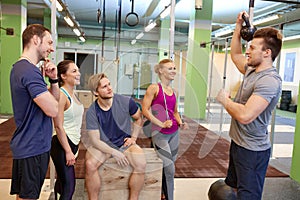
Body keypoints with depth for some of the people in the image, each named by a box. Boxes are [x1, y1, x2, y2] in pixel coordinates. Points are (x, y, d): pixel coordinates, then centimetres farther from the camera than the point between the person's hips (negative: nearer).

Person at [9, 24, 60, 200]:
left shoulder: (20, 68, 14)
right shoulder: (30, 71, -20)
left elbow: (55, 101, 13)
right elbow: (53, 110, -26)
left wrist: (53, 80, -5)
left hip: (28, 145, 10)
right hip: (32, 148, -10)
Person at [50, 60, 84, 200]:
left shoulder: (72, 93, 10)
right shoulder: (61, 95, -17)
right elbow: (58, 126, -19)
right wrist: (68, 151, -18)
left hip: (73, 142, 8)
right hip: (62, 145, -8)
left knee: (62, 181, 18)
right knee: (69, 186, -5)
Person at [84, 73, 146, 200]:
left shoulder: (125, 102, -10)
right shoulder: (92, 112, -12)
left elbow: (138, 118, 9)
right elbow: (95, 140, -12)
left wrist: (133, 138, 0)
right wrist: (114, 153, -21)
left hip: (125, 143, 1)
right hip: (103, 145, 0)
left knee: (141, 165, -25)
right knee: (90, 164, -29)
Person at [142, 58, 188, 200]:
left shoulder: (173, 91, 11)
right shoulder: (154, 88, -9)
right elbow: (145, 110, -13)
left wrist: (180, 123, 1)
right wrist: (161, 124, -19)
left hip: (174, 133, 7)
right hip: (160, 134, -6)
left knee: (167, 167, 16)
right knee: (170, 169, -8)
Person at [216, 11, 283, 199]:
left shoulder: (269, 80, -24)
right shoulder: (251, 70, 6)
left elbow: (245, 116, -33)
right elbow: (235, 54, 26)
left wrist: (225, 100, -15)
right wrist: (238, 27, 16)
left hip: (252, 150, -10)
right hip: (238, 143, 10)